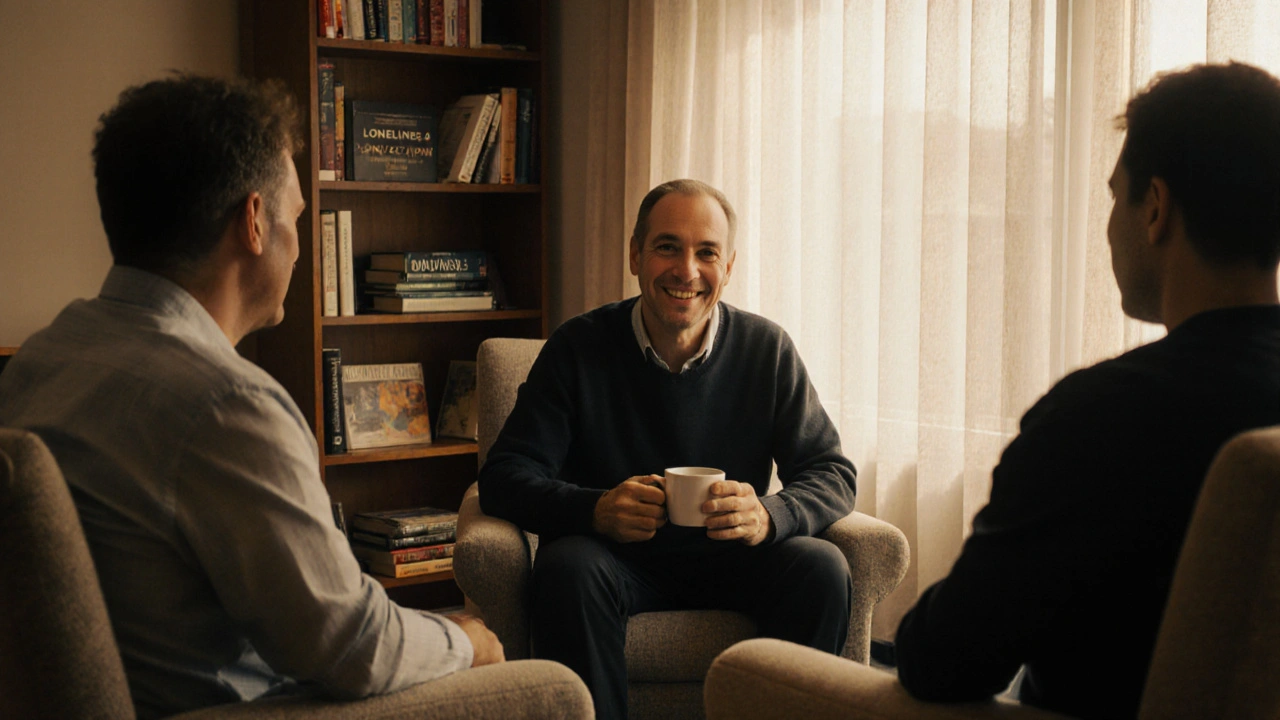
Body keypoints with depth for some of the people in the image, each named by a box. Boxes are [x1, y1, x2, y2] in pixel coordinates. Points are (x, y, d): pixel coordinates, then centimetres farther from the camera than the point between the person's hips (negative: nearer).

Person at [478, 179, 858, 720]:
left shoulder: (767, 350, -3)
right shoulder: (578, 349, -7)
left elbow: (831, 472, -3)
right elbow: (504, 477, -11)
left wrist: (769, 516, -26)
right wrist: (595, 509, -32)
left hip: (731, 562, 2)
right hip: (615, 558, -1)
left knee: (821, 568, -24)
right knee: (568, 567, -32)